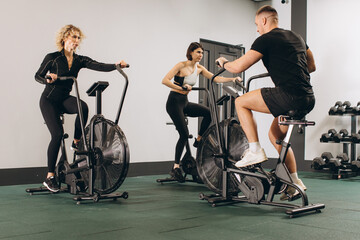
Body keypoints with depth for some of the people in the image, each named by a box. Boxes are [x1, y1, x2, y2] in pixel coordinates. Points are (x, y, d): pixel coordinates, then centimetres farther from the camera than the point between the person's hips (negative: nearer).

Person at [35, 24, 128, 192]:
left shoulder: (79, 60, 1)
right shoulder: (52, 58, -8)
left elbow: (99, 66, -16)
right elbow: (38, 76, 1)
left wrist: (116, 65, -34)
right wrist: (48, 79, -22)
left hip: (65, 99, 3)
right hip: (49, 100, -3)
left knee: (83, 107, -31)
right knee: (57, 134, -17)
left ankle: (76, 142, -9)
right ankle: (49, 177, -6)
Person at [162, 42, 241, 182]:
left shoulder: (199, 69, 7)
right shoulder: (181, 66, -12)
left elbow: (215, 78, 0)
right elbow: (165, 80, -19)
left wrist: (232, 79, -12)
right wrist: (181, 87, -24)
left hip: (185, 102, 7)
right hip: (174, 102, -7)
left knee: (208, 113, -15)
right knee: (184, 134, -14)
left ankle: (198, 141, 4)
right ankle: (176, 168, -6)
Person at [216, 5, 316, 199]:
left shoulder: (266, 39, -2)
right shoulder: (296, 37, 22)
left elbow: (238, 67, -7)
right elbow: (311, 66, 32)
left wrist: (223, 62, 15)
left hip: (289, 96, -9)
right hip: (308, 99, 9)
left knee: (241, 102, 6)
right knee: (275, 134, 24)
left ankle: (255, 151, 3)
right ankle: (295, 182, 26)